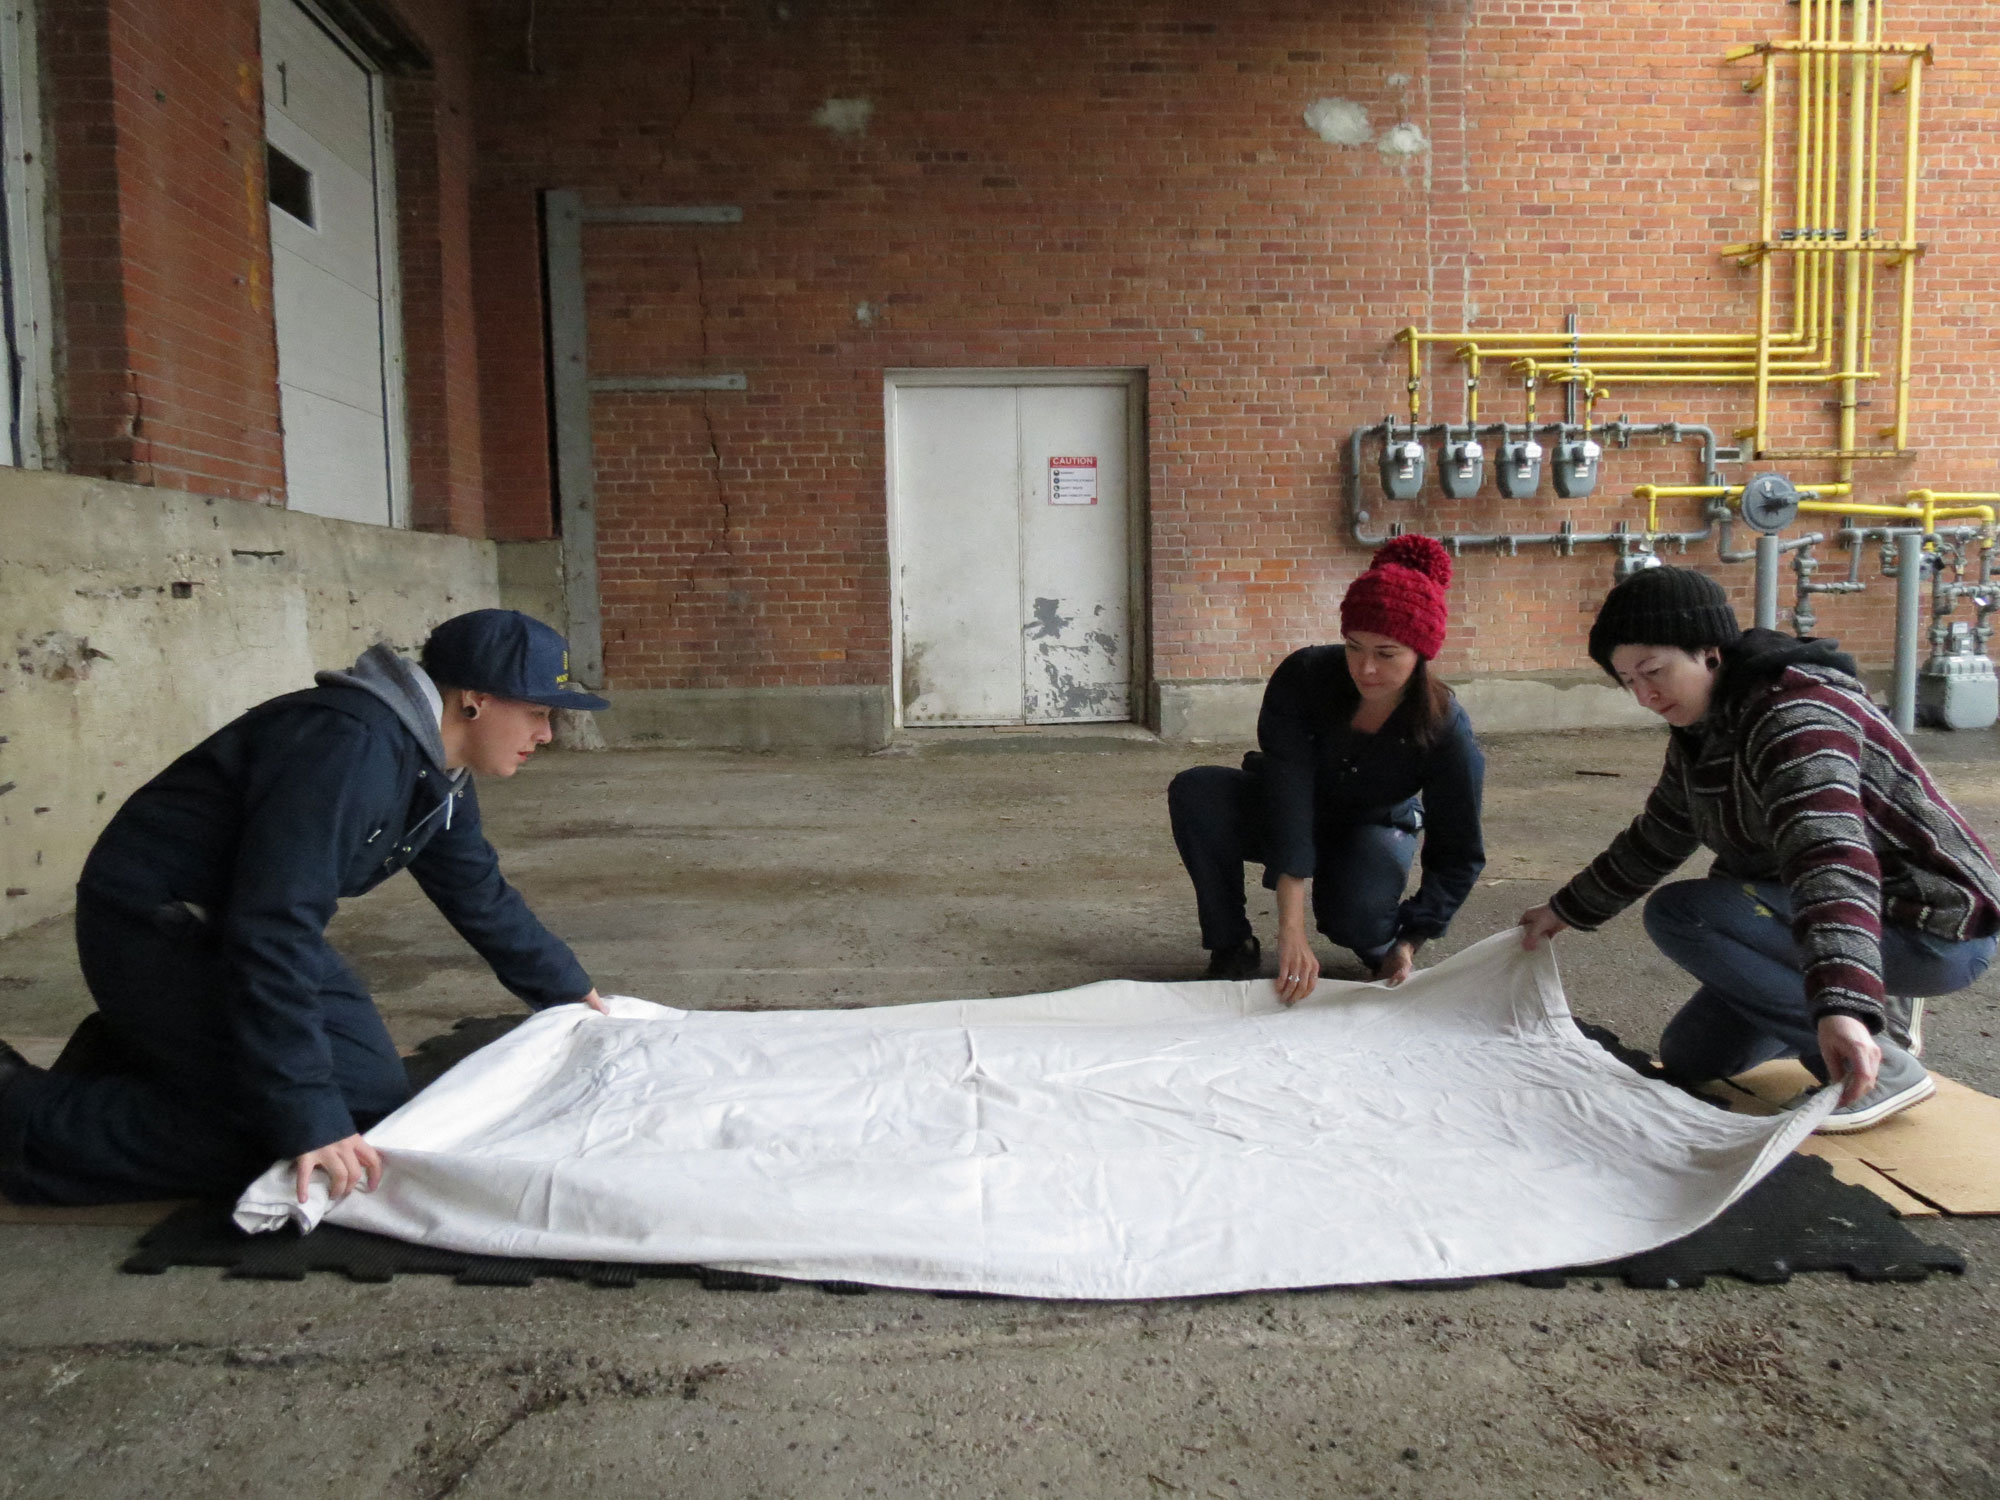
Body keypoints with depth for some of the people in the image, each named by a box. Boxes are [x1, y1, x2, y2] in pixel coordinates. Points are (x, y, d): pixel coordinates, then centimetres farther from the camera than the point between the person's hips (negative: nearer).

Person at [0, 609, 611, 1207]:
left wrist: (569, 989, 23)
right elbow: (273, 932, -35)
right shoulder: (349, 747, -31)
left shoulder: (439, 773, 1)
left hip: (229, 927, 10)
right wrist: (308, 1121, -34)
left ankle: (127, 1053, 18)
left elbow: (482, 897, 16)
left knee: (375, 1098, 7)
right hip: (153, 929, -10)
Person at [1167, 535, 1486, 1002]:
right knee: (1195, 792, -31)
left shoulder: (1447, 732, -27)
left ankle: (1383, 953, 3)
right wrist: (1291, 930, -45)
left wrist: (1407, 941, -26)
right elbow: (1287, 793, -38)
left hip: (1373, 829, -1)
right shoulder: (1304, 676, -30)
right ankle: (1232, 947, -16)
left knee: (1356, 910, -37)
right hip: (1283, 819, 1)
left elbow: (1458, 857, -17)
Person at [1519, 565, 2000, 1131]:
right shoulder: (1702, 730, 2)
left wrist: (1842, 1006, -55)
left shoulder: (1794, 713, -26)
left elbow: (1830, 854, -42)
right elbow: (1655, 840, 18)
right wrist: (1567, 910, 22)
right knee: (1688, 1057, 10)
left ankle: (1884, 1066, -16)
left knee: (1678, 913, -26)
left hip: (1938, 929, -9)